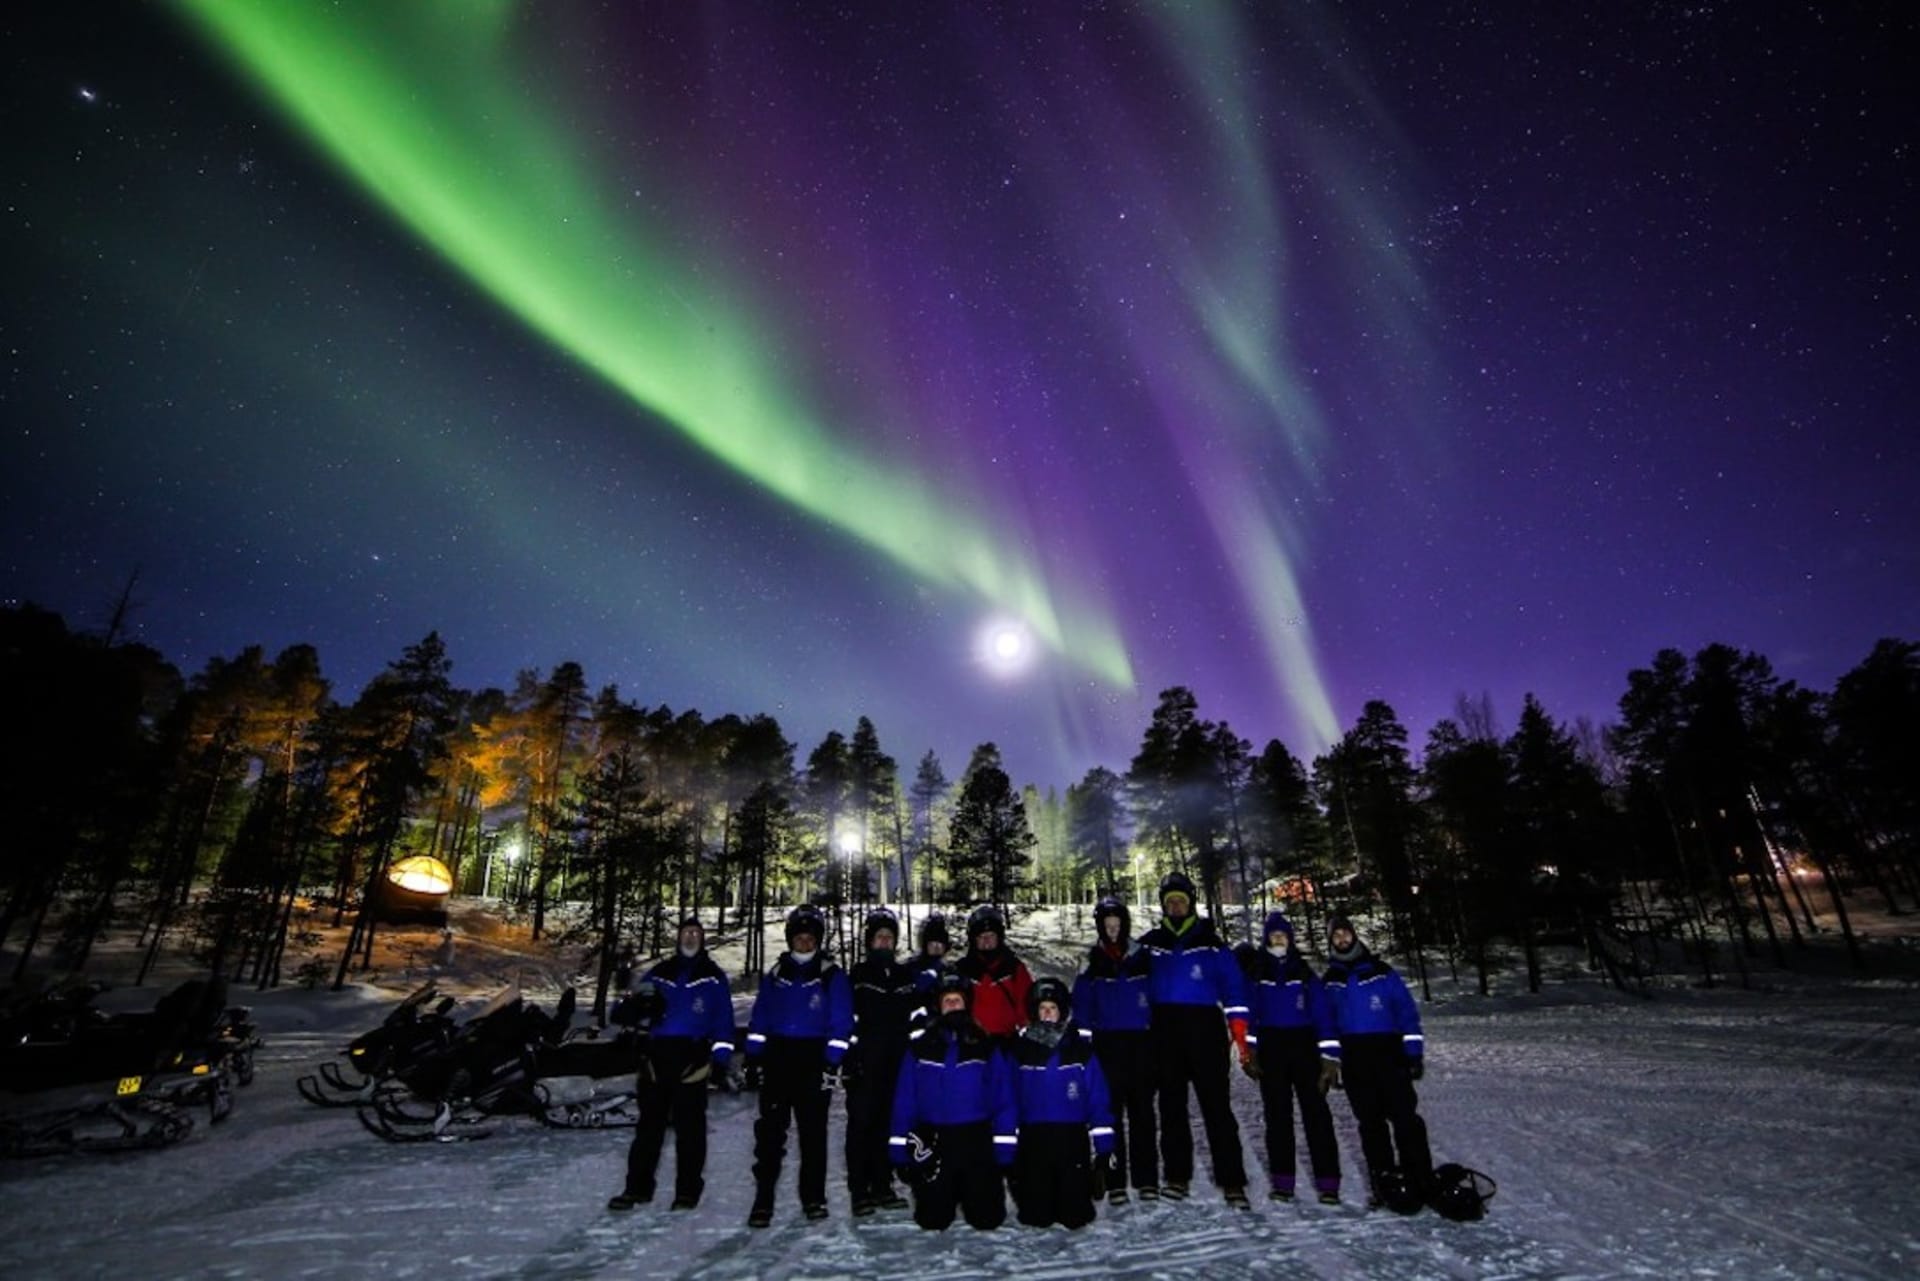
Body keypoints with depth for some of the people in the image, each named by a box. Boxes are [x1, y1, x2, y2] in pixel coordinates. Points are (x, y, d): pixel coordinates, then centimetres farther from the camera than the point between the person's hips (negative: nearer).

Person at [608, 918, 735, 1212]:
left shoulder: (713, 977, 7)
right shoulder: (659, 973, 14)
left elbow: (724, 1019, 3)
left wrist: (719, 1056, -5)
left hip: (693, 1057, -2)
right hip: (657, 1054, 3)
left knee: (689, 1125, 2)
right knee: (649, 1123, 8)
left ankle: (688, 1190, 12)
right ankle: (637, 1187, 19)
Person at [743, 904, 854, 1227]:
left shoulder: (832, 976, -1)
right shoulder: (774, 975, 10)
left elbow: (841, 1024, -4)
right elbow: (759, 1020, 13)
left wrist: (832, 1063, -10)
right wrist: (754, 1057, 7)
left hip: (813, 1062, -2)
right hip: (777, 1059, 2)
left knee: (813, 1131, 7)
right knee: (769, 1129, -1)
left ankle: (814, 1197, 20)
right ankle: (763, 1198, 9)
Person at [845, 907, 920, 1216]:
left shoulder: (906, 973, 11)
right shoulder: (858, 974, 3)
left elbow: (919, 1012, 12)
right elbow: (847, 1017, -1)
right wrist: (849, 1059, -7)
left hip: (896, 1063, 3)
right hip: (865, 1063, -2)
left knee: (887, 1121, 8)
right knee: (861, 1121, -1)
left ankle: (882, 1187, 20)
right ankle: (859, 1191, 8)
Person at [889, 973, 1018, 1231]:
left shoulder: (986, 1048, -2)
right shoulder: (920, 1049, -1)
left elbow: (1003, 1101, -1)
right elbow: (904, 1102, 3)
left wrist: (1004, 1151, -4)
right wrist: (900, 1151, 1)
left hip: (977, 1144, 0)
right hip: (932, 1144, 0)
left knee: (987, 1218, 2)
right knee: (932, 1221, 3)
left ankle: (971, 1195, 32)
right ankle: (944, 1196, 34)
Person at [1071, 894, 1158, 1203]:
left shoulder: (1144, 958, 3)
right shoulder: (1092, 965, 4)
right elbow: (1081, 1009, 6)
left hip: (1141, 1043, 0)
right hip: (1107, 1045, 0)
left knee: (1142, 1110, 5)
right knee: (1111, 1111, 2)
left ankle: (1147, 1179, 14)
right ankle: (1115, 1182, 9)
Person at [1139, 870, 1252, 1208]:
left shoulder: (1211, 943, 3)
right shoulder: (1149, 944, 9)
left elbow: (1232, 987, 0)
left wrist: (1239, 1034, -8)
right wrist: (1141, 1028, 5)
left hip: (1205, 1030, -2)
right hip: (1164, 1032, 3)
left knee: (1216, 1105, -2)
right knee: (1171, 1105, 8)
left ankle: (1232, 1182, 4)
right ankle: (1177, 1176, 18)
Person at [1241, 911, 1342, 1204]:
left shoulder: (1305, 973, 8)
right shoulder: (1255, 972, 8)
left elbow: (1321, 1014, 6)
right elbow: (1248, 1012, 5)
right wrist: (1249, 1051, -4)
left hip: (1303, 1046, 0)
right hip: (1270, 1047, 0)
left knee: (1316, 1111, -5)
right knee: (1277, 1114, 4)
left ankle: (1328, 1183, -3)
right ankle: (1282, 1181, 10)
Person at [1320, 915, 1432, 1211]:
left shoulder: (1381, 971, 3)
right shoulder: (1331, 980, 10)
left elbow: (1406, 1011, 1)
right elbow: (1327, 1023, 11)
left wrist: (1414, 1052, -4)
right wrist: (1330, 1059, 4)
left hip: (1389, 1051, -2)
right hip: (1353, 1059, 3)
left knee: (1404, 1115, -8)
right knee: (1370, 1120, 7)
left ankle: (1421, 1179, -1)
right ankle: (1384, 1181, 16)